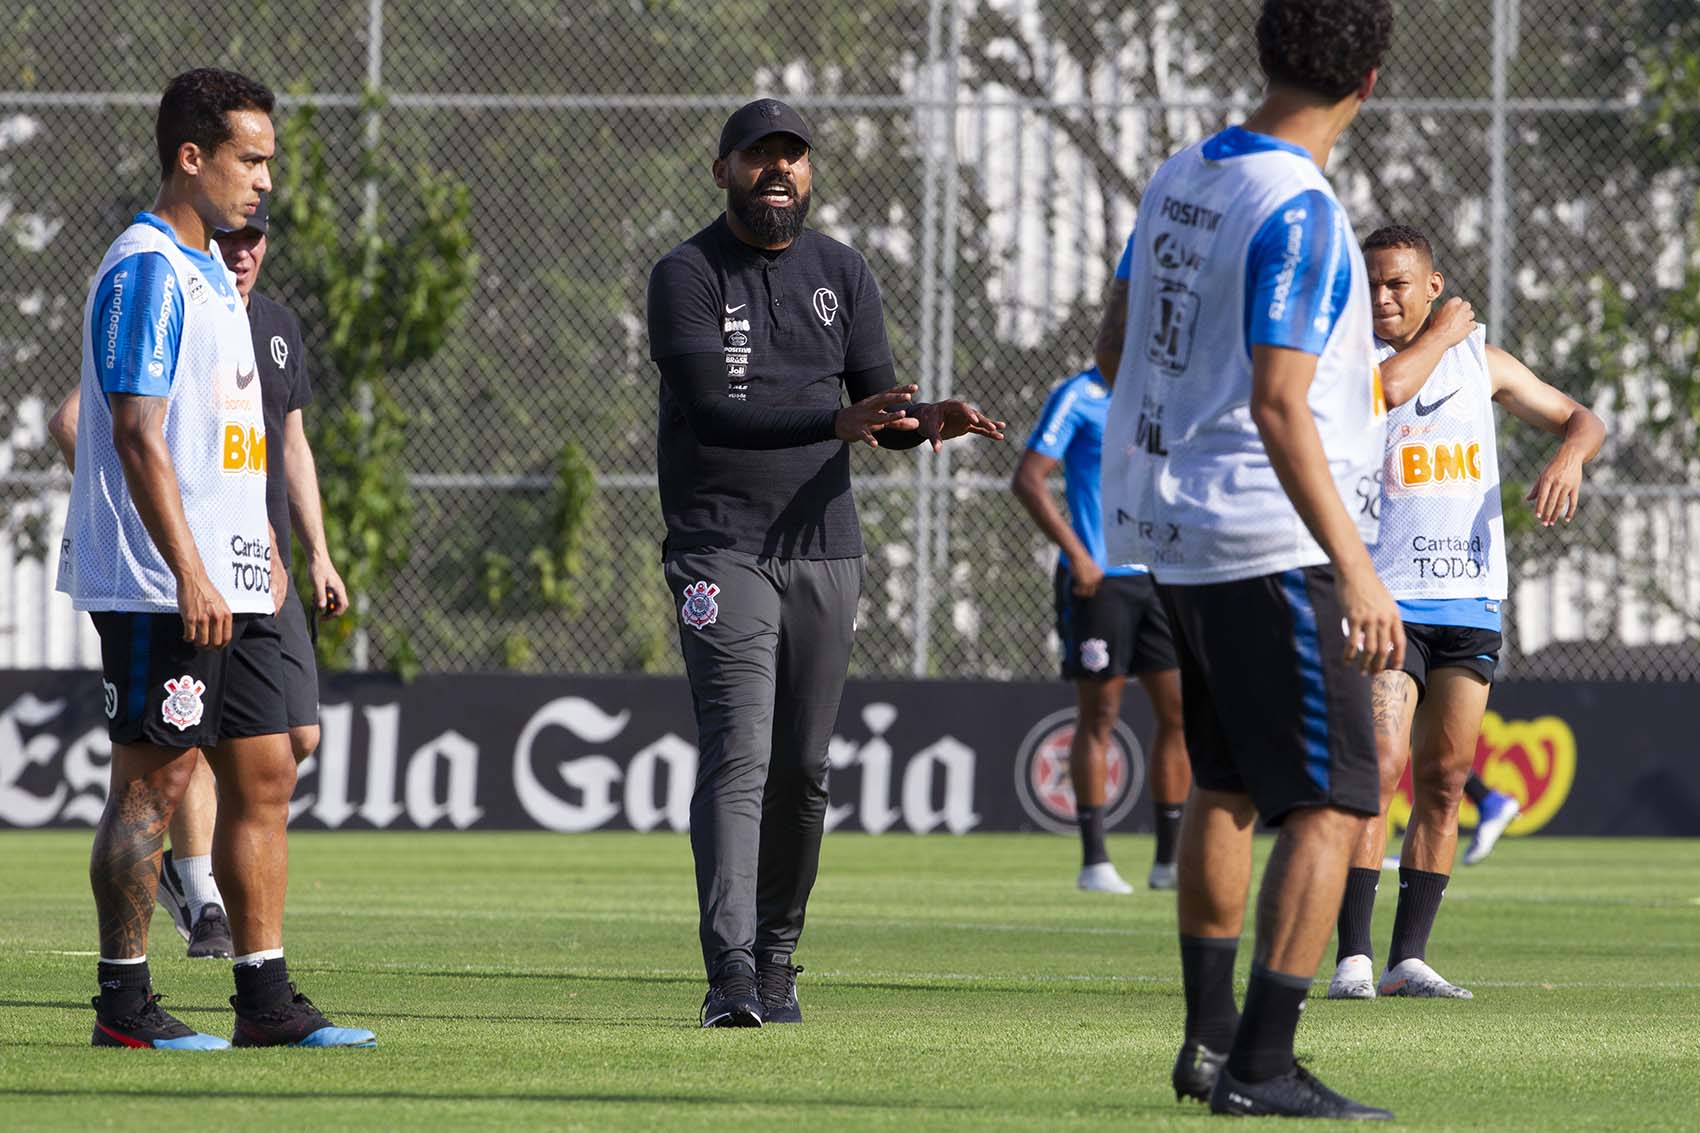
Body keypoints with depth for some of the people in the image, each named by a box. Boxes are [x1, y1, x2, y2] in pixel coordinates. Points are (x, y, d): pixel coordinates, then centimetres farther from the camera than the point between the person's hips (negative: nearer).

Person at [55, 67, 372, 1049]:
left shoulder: (211, 271, 17)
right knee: (155, 778, -6)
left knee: (264, 774, 8)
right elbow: (137, 433, -19)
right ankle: (124, 1003, -1)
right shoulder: (146, 270, -12)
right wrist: (189, 574, -23)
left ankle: (265, 998, 11)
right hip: (157, 588, -10)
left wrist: (264, 550, 21)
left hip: (228, 585, 10)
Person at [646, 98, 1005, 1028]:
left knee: (801, 769, 8)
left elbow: (877, 407, 8)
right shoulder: (686, 278, -5)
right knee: (738, 757, -17)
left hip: (824, 550, 5)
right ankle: (730, 974, -24)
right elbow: (714, 409, -18)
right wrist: (838, 419, -29)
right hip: (720, 552, -5)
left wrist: (930, 422, -16)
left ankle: (776, 959, 20)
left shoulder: (843, 275, 11)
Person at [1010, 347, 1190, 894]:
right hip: (1099, 579, -6)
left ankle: (1169, 860, 8)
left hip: (1159, 578, 6)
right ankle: (1094, 861, 3)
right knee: (1098, 716, -2)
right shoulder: (1078, 397, -5)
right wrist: (1076, 554, -16)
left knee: (1179, 714, 2)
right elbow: (1027, 479, -11)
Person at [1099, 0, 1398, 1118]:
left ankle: (1209, 1036, 27)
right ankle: (1262, 1066, -12)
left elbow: (1122, 349, 19)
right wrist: (1356, 570, -27)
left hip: (1179, 540, 9)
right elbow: (1277, 407, -25)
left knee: (1225, 786, 22)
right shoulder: (1301, 213, -19)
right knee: (1331, 805, -7)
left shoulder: (1180, 178, 6)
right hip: (1273, 546, -9)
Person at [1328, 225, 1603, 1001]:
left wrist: (1569, 457, -3)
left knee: (1444, 780, 2)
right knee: (1378, 767, -16)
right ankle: (1352, 958, -17)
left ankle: (1408, 957, 5)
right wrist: (1439, 334, -8)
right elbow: (1386, 388, -24)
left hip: (1471, 603, 4)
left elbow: (1579, 419, 19)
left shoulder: (1482, 361, 13)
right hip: (1386, 597, -4)